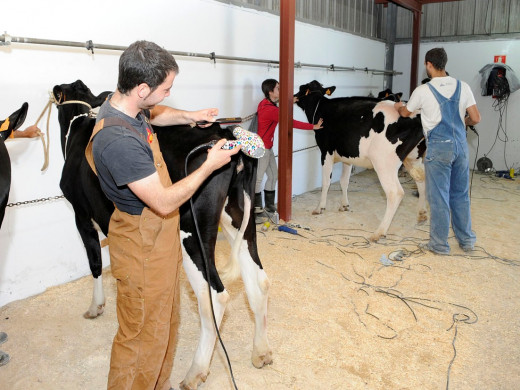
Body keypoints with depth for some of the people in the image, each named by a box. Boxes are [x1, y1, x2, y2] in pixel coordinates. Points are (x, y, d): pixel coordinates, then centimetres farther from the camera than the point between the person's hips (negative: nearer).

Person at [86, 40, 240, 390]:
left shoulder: (125, 106, -2)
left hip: (160, 240, 10)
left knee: (166, 322, 25)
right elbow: (165, 202, -27)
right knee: (143, 336, 8)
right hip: (143, 248, -10)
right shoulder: (119, 141, -33)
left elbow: (154, 114, 24)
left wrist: (188, 115, 9)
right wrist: (209, 165, -17)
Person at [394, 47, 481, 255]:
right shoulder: (463, 87, 2)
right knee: (461, 195, 15)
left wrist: (399, 106, 35)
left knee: (439, 196, 3)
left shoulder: (423, 91, -6)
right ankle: (466, 240, 25)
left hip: (438, 147, -4)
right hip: (460, 145, 4)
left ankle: (439, 244, 11)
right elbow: (476, 119, 2)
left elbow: (406, 113, 12)